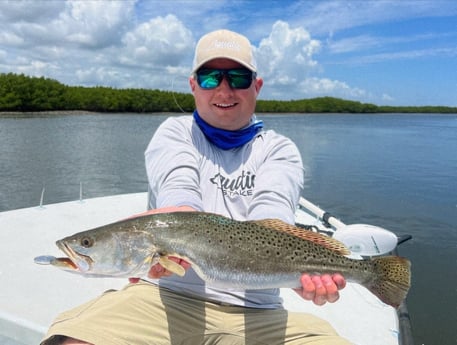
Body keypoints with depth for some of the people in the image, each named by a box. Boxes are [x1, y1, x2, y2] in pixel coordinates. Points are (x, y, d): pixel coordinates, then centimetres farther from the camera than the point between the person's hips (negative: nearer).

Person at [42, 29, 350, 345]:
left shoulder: (280, 150, 9)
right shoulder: (174, 132, 9)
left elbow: (272, 211, -12)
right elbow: (178, 189, -13)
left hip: (256, 316, 1)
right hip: (169, 298, 0)